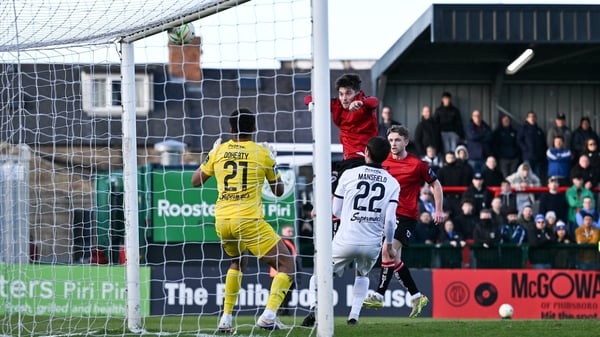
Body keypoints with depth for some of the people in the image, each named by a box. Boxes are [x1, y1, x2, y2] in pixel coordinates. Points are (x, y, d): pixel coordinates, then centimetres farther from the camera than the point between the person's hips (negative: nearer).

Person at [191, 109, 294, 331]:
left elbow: (196, 181, 22)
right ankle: (269, 315, -18)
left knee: (237, 262, 32)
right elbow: (278, 190, 12)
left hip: (222, 221, 5)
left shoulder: (218, 151, 9)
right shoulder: (262, 153, 1)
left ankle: (226, 318, 23)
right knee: (286, 266, 2)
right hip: (248, 221, -5)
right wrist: (273, 163, 27)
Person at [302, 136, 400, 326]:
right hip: (372, 244, 2)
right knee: (362, 275, 32)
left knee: (319, 276, 13)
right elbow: (390, 220, -4)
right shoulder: (392, 183, 3)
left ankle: (315, 307, -14)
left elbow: (336, 211, 7)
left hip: (346, 240, -2)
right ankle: (354, 315, 16)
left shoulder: (349, 175, 0)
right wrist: (389, 245, 11)